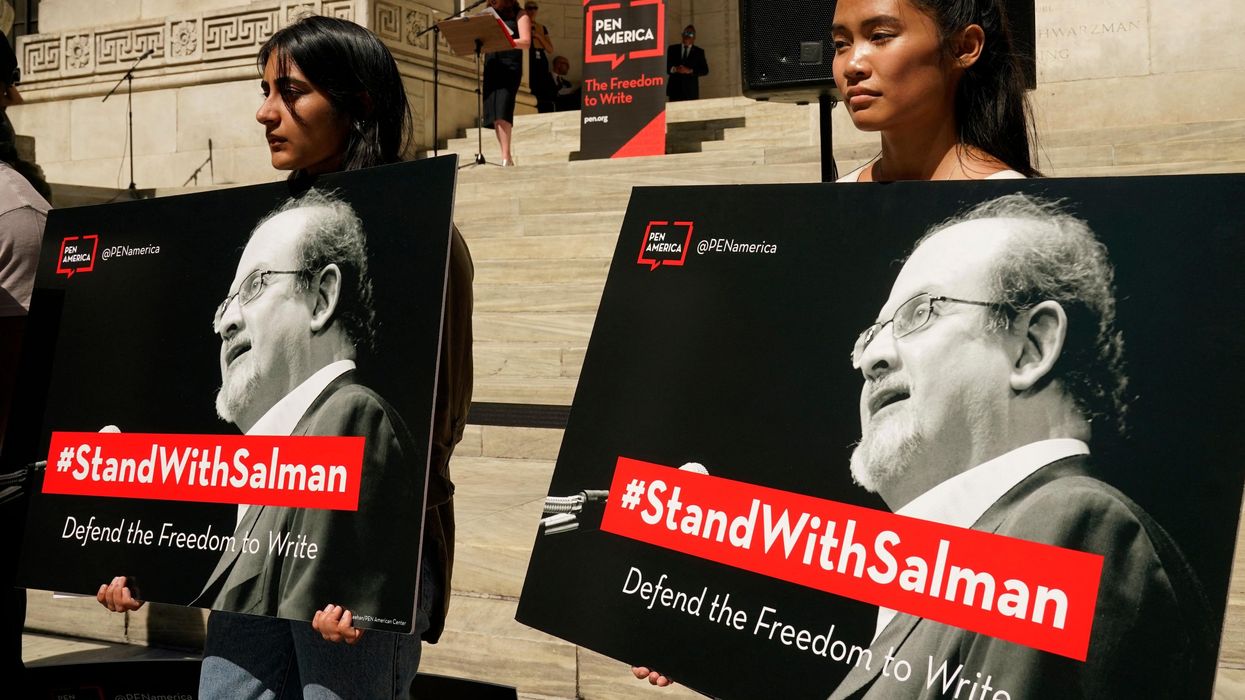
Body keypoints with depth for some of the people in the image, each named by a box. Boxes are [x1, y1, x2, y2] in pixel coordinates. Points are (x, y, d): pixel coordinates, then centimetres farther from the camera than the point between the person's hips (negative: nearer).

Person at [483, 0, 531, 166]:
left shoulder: (519, 16, 7)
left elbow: (526, 42, -5)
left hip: (510, 67, -6)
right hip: (491, 66, 6)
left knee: (502, 111, -20)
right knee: (493, 113, -3)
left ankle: (506, 157, -23)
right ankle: (506, 156, 1)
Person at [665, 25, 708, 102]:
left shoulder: (699, 52, 11)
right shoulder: (672, 49, 13)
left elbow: (705, 70, 5)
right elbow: (665, 66, 9)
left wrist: (690, 71, -10)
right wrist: (674, 69, -12)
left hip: (691, 91, 0)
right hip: (674, 89, 0)